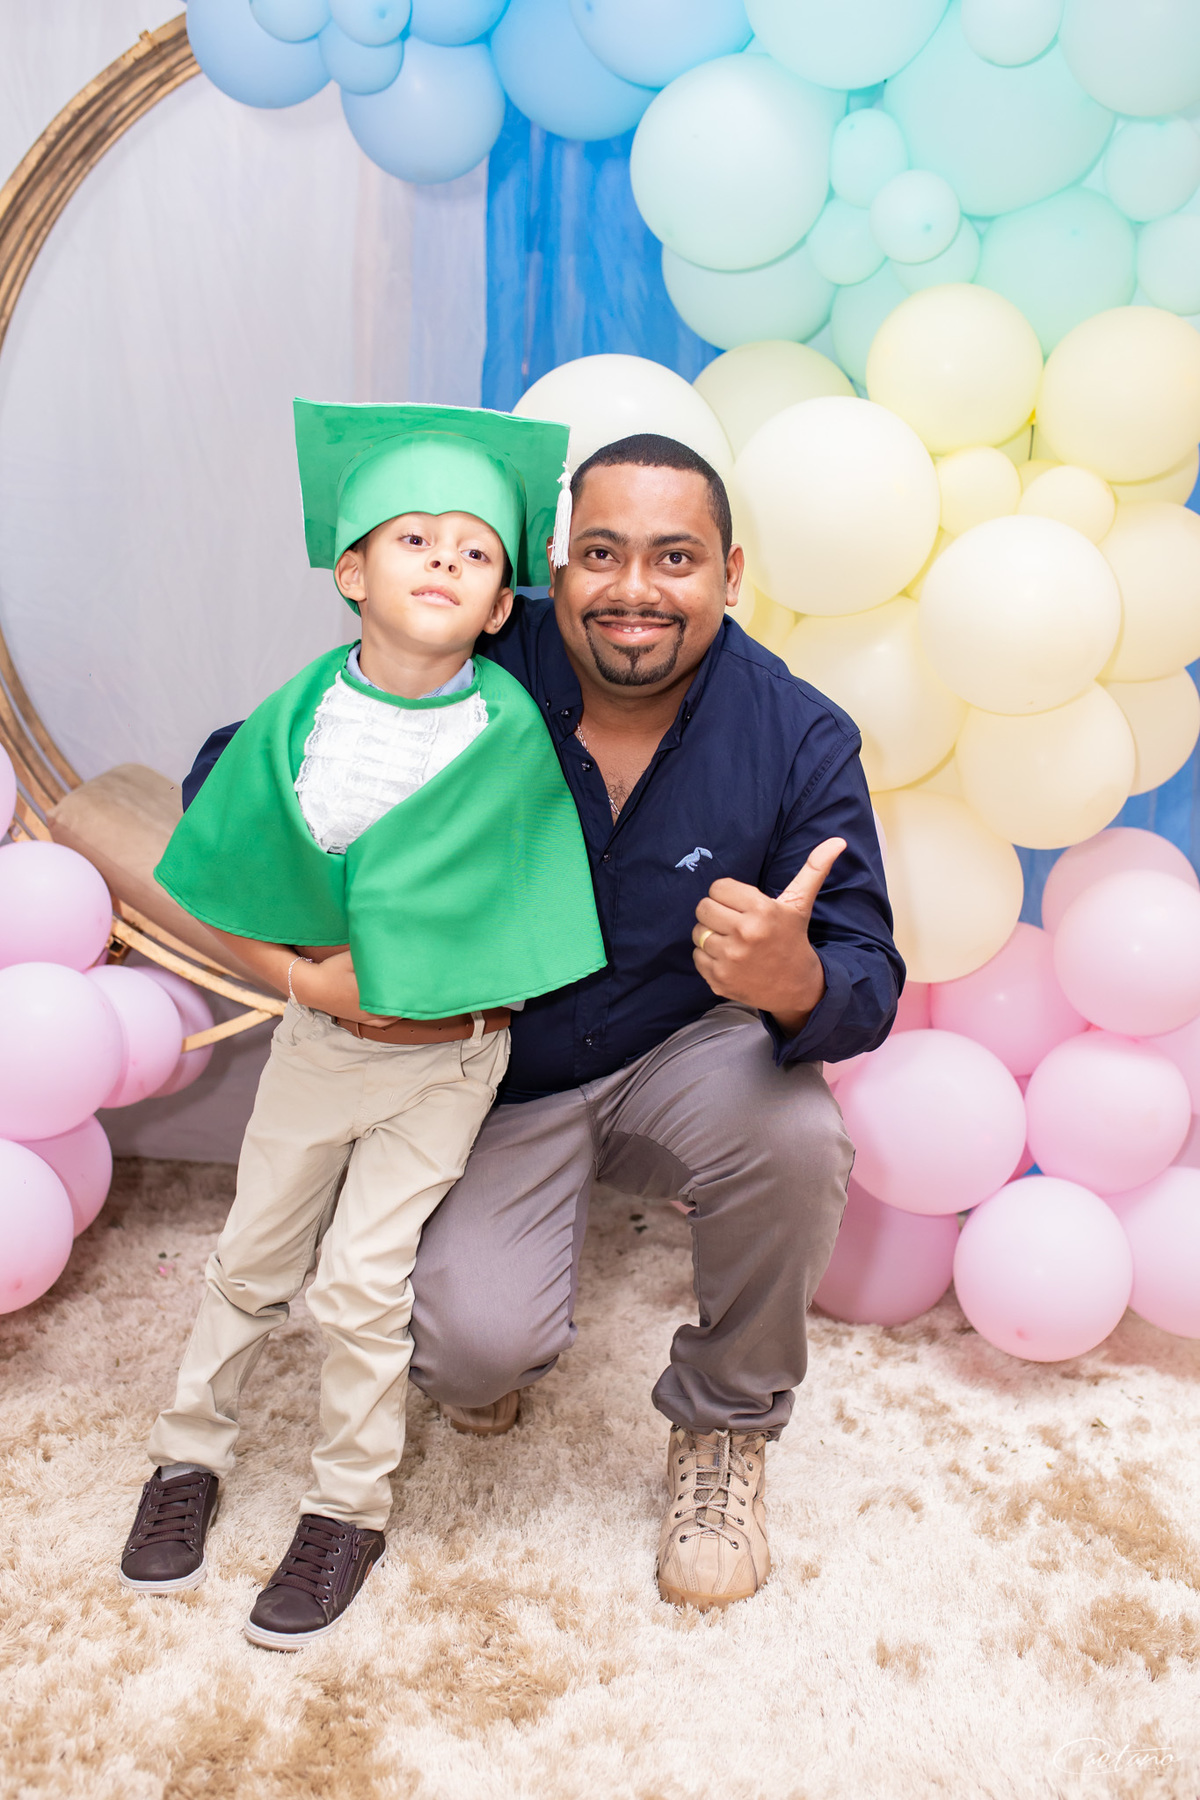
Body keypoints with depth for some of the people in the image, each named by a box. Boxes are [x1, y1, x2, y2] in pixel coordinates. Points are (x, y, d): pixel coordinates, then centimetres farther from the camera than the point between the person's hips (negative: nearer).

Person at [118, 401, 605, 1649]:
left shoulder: (514, 732, -14)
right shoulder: (298, 717, -9)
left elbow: (506, 911, -10)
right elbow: (217, 892, -3)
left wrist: (378, 963, -17)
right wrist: (302, 976, -16)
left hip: (445, 1057, -2)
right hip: (314, 1036, 3)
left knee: (360, 1278, 1)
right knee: (252, 1256, 16)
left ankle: (350, 1506, 25)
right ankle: (190, 1450, 39)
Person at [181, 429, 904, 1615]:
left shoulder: (798, 737, -16)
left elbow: (868, 983, -17)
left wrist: (796, 982, -43)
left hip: (681, 1061, 1)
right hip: (497, 1079, -1)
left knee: (795, 1137, -32)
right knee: (477, 1345, -23)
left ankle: (723, 1428, 1)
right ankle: (495, 1345, 21)